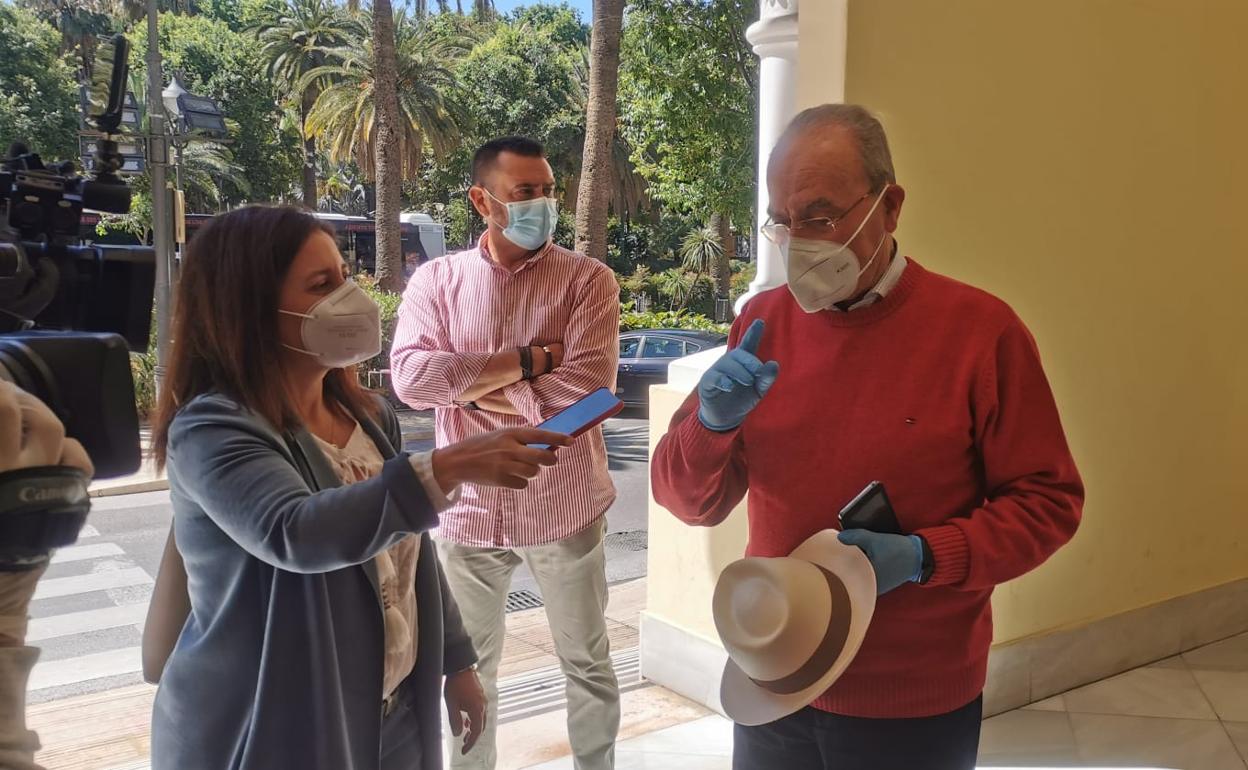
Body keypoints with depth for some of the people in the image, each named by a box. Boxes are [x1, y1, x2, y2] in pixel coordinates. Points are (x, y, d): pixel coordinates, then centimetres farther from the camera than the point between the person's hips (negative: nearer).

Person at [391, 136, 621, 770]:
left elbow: (585, 389, -18)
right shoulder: (436, 280, 0)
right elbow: (410, 377, -16)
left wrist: (474, 383, -14)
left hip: (563, 505, -1)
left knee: (588, 663, 15)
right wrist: (531, 359, -19)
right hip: (469, 506, 2)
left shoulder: (588, 280, -6)